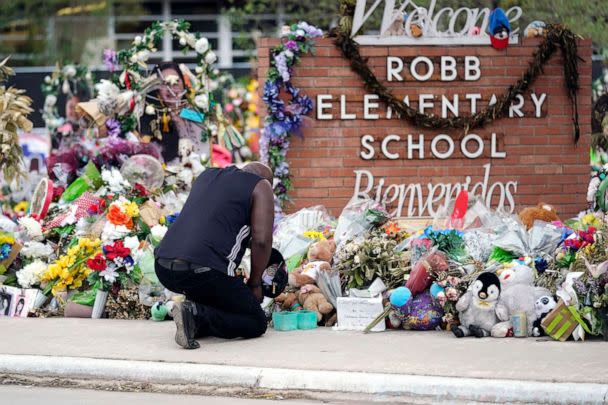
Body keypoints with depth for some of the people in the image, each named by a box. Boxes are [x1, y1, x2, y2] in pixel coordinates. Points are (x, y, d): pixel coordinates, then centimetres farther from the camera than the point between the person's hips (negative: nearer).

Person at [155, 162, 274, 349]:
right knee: (256, 322, 7)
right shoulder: (261, 186, 9)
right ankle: (197, 315, -15)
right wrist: (254, 284, 11)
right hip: (203, 270, -7)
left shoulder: (207, 176, 28)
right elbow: (261, 240, -3)